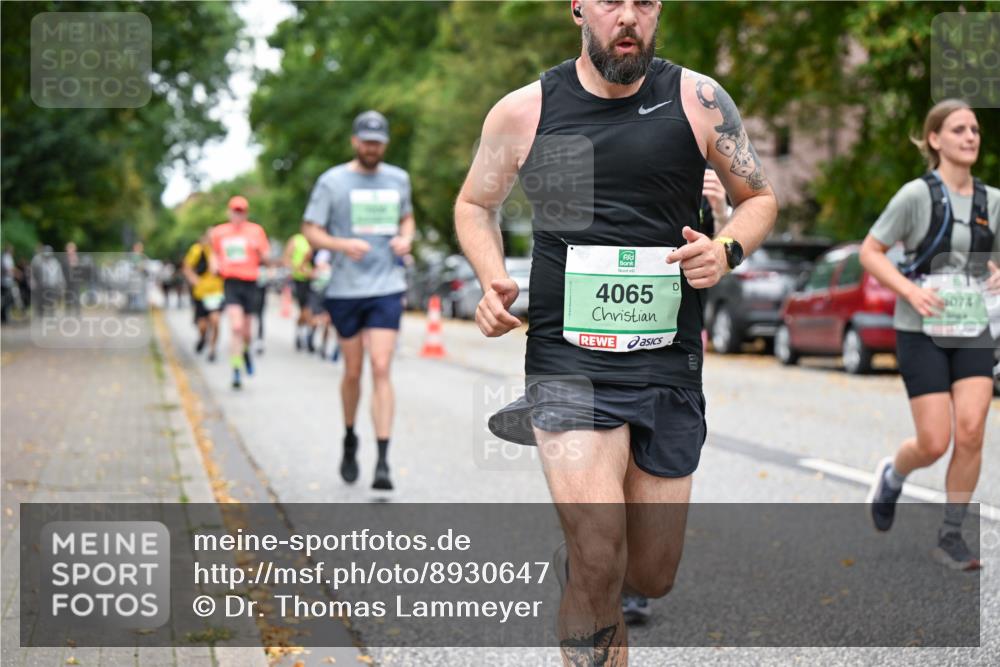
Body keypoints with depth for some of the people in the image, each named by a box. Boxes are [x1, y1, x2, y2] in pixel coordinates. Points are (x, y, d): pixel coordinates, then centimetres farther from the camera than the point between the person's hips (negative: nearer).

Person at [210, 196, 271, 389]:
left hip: (249, 282, 1)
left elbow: (265, 257, 5)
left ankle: (245, 351, 43)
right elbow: (214, 253, 25)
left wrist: (258, 248, -16)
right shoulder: (219, 232, 9)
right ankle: (236, 370, -13)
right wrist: (214, 264, 4)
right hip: (230, 281, -1)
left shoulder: (255, 230, 5)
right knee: (236, 327, -17)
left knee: (245, 330, 8)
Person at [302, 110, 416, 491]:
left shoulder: (398, 179, 10)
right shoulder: (332, 181, -1)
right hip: (345, 290, -1)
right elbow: (310, 230, -1)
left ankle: (383, 463, -13)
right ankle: (350, 439, 34)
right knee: (353, 372, 8)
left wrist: (406, 238, 3)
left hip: (387, 288, 1)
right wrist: (343, 245, -19)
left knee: (381, 369, -11)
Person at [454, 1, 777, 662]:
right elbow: (475, 204, 17)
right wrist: (493, 282, -1)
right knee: (599, 568, -21)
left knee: (652, 578, 12)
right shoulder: (524, 111, 1)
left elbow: (760, 198, 13)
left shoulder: (698, 99, 1)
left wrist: (726, 250, -8)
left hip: (669, 366, 2)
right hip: (568, 360, -2)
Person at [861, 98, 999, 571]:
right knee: (934, 443, -6)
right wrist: (911, 290, -19)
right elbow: (870, 252, -6)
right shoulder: (917, 194, -8)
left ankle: (951, 536, 4)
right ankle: (892, 476, 30)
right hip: (923, 331, -4)